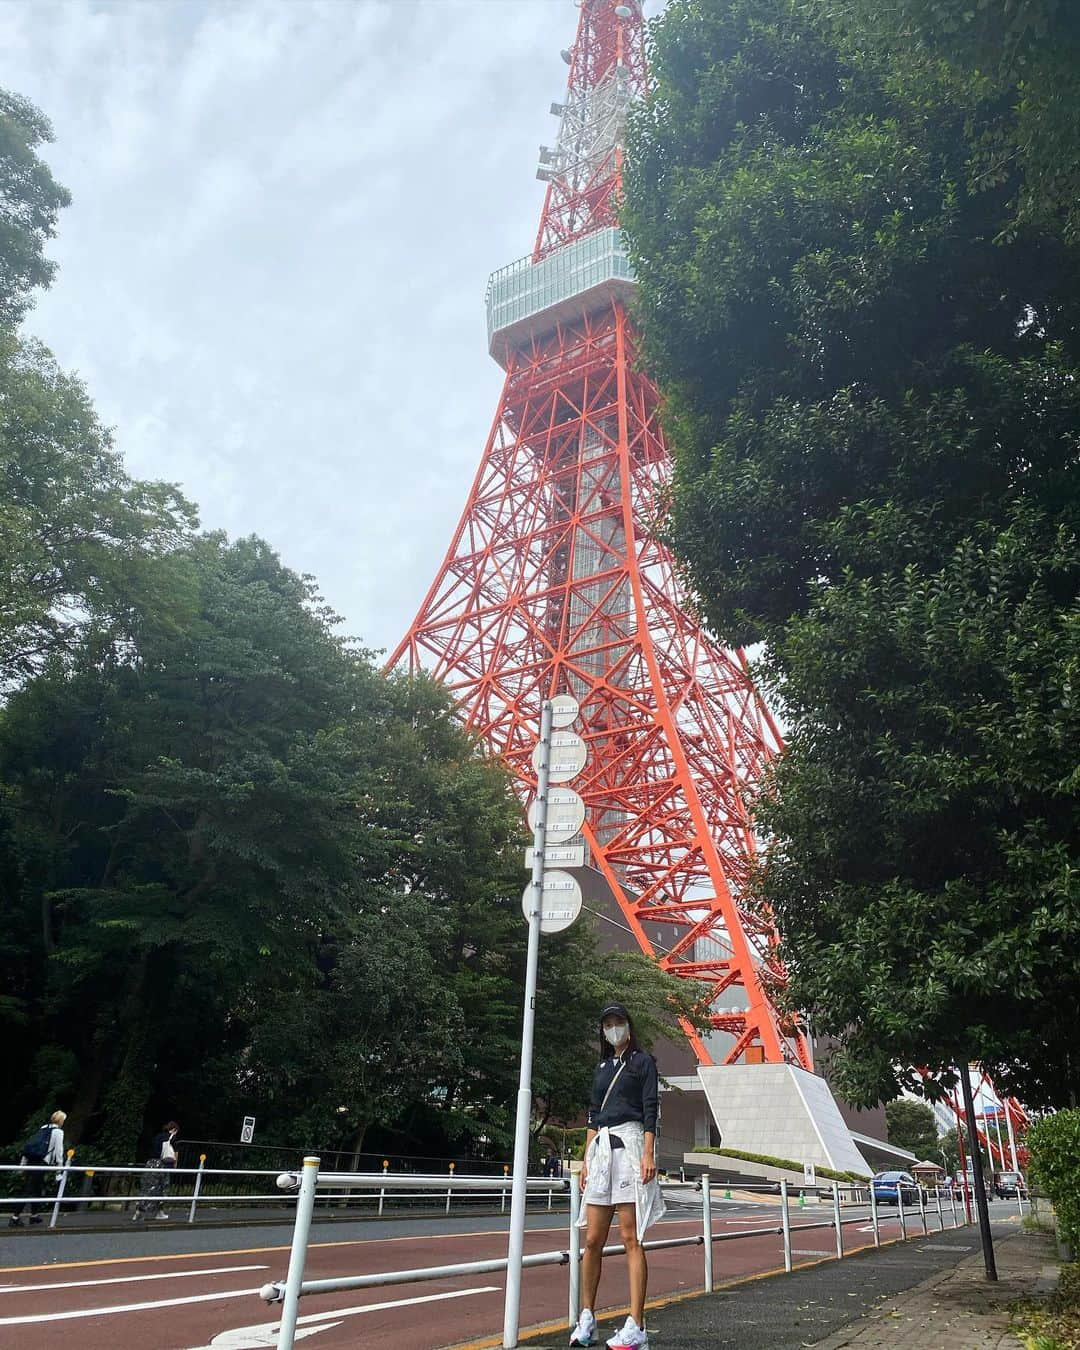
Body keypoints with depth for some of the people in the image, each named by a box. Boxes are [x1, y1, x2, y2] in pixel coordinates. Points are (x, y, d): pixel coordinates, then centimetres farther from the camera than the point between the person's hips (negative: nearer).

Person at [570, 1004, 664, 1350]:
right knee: (593, 1240, 5)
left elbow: (650, 1110, -4)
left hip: (629, 1144, -5)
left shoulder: (642, 1062, 5)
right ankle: (586, 1320, 14)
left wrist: (648, 1154, -14)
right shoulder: (602, 1067, 20)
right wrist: (586, 1159, 14)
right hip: (600, 1149, 5)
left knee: (630, 1238, -8)